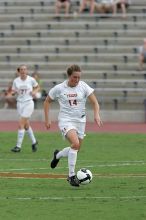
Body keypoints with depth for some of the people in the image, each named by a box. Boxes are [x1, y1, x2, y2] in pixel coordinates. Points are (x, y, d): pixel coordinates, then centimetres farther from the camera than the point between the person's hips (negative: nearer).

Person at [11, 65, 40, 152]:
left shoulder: (31, 80, -5)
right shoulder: (16, 81, 1)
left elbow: (37, 87, 11)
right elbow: (13, 91, 9)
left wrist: (34, 92, -9)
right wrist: (14, 92, -13)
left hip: (28, 103, -4)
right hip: (20, 103, 4)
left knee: (21, 124, -13)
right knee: (26, 125, 12)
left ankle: (18, 146, -10)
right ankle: (34, 141, 34)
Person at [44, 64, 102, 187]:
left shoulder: (83, 86, -5)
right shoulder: (59, 88, -6)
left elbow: (94, 102, -6)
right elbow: (47, 102, 8)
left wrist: (96, 115, -24)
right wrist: (47, 119, 2)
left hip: (80, 121, 4)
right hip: (66, 120, -4)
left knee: (76, 148, 12)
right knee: (75, 143, -27)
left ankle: (58, 155, 46)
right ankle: (71, 175, -18)